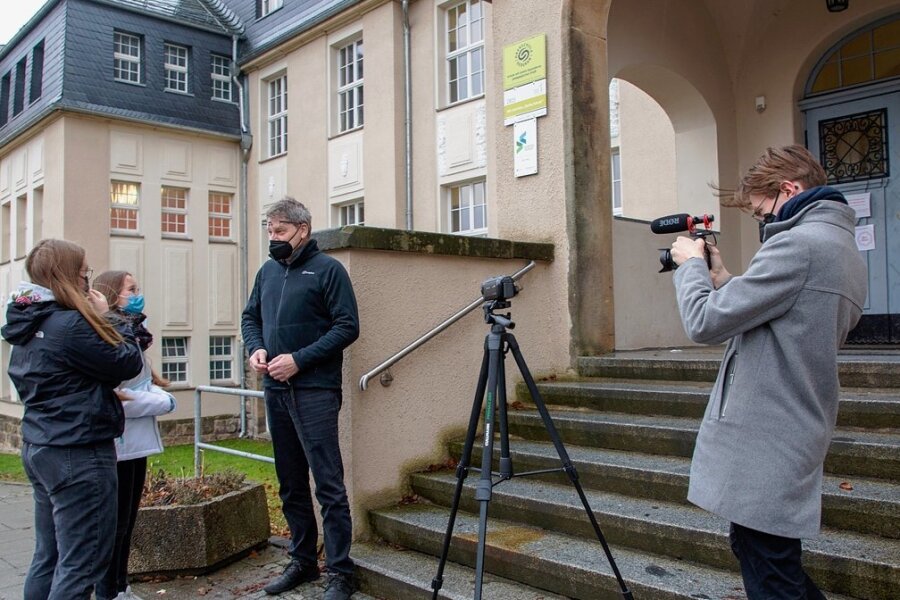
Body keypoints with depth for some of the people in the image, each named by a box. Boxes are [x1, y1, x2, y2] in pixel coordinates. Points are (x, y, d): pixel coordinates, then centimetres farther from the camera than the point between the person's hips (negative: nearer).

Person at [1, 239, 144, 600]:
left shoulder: (29, 325, 9)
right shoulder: (70, 325, -20)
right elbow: (128, 364, -12)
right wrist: (105, 319, -3)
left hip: (40, 448, 10)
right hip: (79, 455, -10)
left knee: (49, 558, 19)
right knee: (81, 564, -1)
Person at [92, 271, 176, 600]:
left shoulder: (133, 334, 12)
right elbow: (110, 396, -25)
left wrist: (159, 394, -6)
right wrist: (162, 401, -16)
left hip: (136, 442, 9)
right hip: (117, 443, -9)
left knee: (127, 520, 17)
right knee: (115, 522, 3)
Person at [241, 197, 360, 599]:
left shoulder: (328, 269, -5)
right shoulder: (267, 271, 14)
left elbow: (347, 327, -11)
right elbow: (250, 317, 22)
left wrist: (299, 359, -17)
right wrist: (255, 348, 0)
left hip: (314, 391, -7)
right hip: (276, 391, 7)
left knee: (328, 486, -5)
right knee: (290, 484, 15)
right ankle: (302, 562, 28)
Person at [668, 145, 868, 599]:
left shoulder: (799, 243, -17)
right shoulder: (846, 249, 15)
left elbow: (705, 322, -18)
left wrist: (691, 264, -1)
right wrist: (723, 280, 11)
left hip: (763, 449, -10)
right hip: (795, 438, 10)